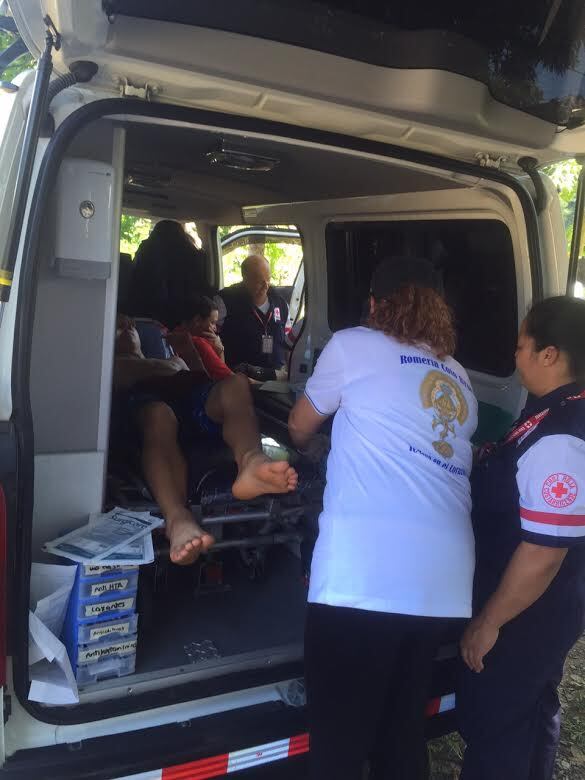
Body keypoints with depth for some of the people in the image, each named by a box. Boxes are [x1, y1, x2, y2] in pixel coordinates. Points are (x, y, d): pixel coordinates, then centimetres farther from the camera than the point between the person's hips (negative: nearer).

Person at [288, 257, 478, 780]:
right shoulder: (459, 380, 20)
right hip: (443, 578, 6)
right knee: (405, 728, 20)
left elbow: (300, 429, 17)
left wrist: (308, 445, 39)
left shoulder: (354, 346, 5)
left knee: (340, 736, 6)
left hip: (364, 575, -6)